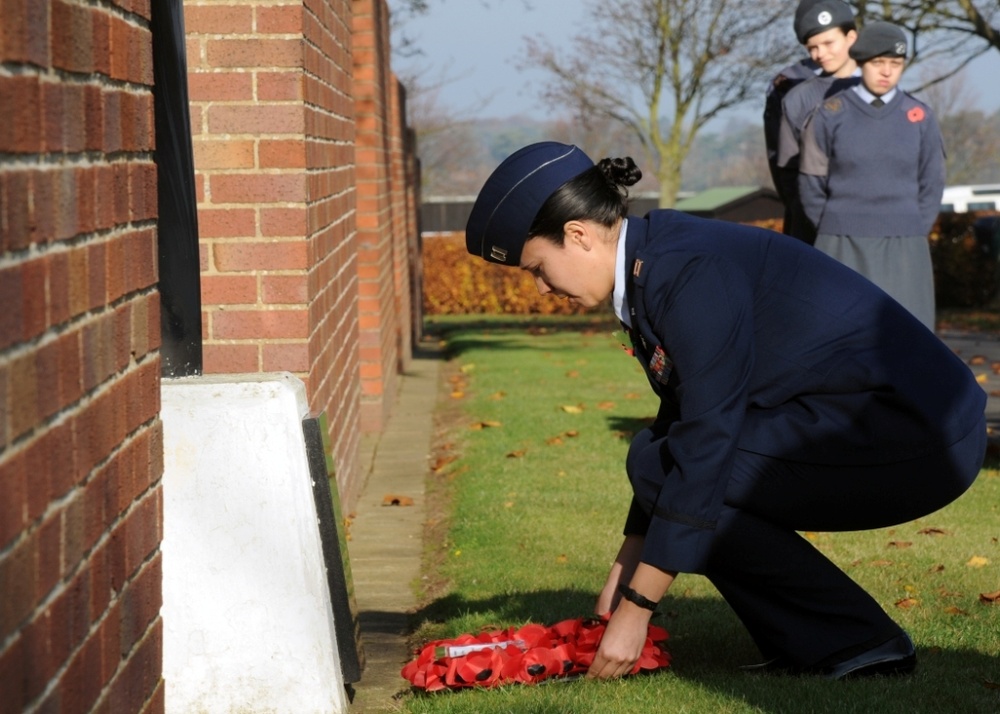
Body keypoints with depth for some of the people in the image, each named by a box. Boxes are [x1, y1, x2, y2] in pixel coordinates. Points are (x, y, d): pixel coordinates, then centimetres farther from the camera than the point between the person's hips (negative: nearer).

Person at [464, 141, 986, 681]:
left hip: (914, 438, -10)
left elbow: (703, 446, -20)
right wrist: (623, 577, 21)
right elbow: (678, 427, 20)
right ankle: (806, 644, 9)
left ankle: (854, 643, -5)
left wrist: (636, 611, -16)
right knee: (660, 458, 8)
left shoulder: (692, 273, -18)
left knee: (664, 468, -12)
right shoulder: (655, 269, 11)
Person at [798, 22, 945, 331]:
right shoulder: (830, 115, -1)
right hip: (843, 251, -1)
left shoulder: (920, 117, 3)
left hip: (902, 253, 1)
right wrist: (836, 237, 1)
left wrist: (909, 236, 0)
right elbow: (811, 183, 4)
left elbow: (932, 184, 8)